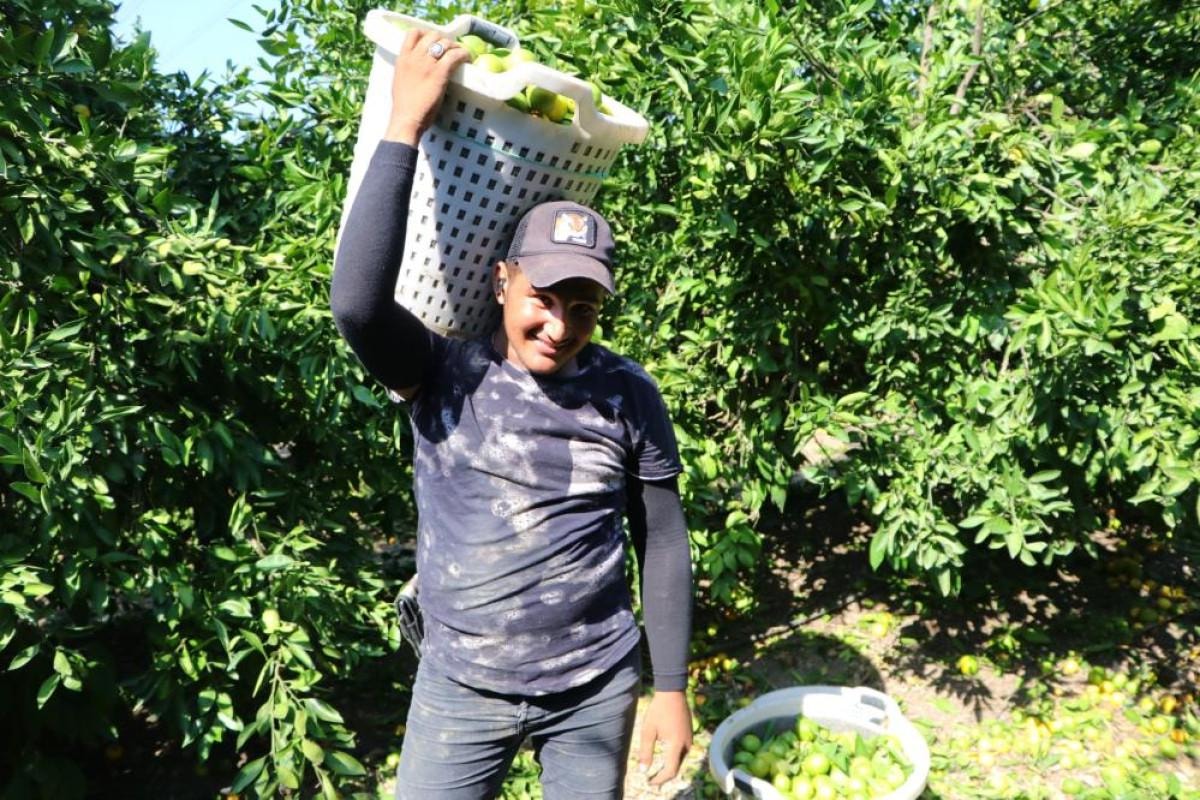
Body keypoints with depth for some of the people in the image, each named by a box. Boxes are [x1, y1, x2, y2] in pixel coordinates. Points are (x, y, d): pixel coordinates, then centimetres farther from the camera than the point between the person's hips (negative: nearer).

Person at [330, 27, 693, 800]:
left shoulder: (628, 393, -8)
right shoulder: (445, 375, -12)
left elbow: (663, 541, -1)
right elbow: (357, 302, -31)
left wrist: (671, 688, 0)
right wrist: (405, 127, -29)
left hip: (598, 691, 1)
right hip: (461, 691, -1)